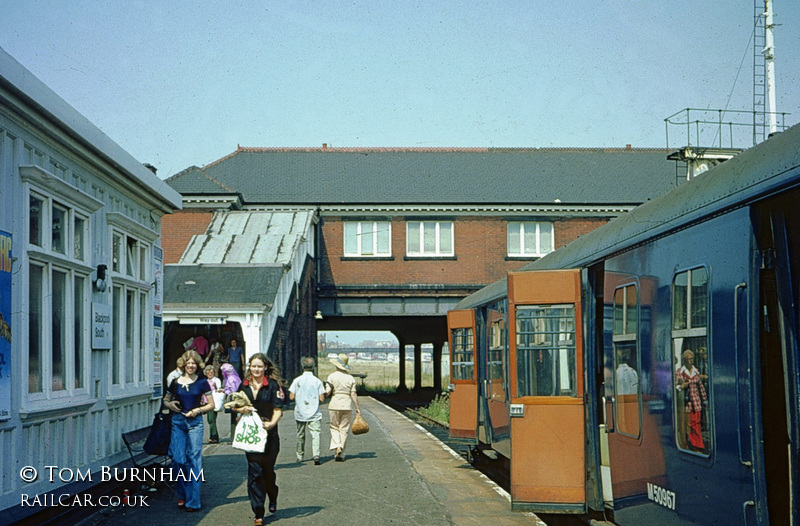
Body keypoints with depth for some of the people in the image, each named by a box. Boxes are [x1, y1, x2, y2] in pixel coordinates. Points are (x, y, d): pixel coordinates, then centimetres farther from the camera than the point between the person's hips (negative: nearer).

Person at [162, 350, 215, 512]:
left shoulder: (202, 382, 2)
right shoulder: (176, 382, 7)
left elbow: (211, 405, 5)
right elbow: (165, 400, 20)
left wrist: (198, 410, -11)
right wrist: (170, 405, -2)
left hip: (195, 422, -2)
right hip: (178, 421, 2)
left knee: (194, 459, -5)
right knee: (178, 459, -3)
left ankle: (193, 501, -2)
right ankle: (182, 494, 16)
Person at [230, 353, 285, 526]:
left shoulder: (273, 385, -2)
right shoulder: (244, 385, 9)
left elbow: (278, 409, -8)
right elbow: (233, 405, 17)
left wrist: (272, 423, -26)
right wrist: (242, 409, -5)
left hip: (269, 433, -2)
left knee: (268, 470, 7)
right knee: (254, 471, -3)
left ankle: (272, 499, 38)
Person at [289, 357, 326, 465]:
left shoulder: (297, 380, -3)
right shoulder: (317, 381, -4)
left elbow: (291, 397, -5)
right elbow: (322, 399, -5)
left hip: (300, 413, 2)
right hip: (314, 414, -1)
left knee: (300, 435, 16)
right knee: (315, 434, -6)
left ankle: (300, 456, 25)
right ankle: (316, 454, -24)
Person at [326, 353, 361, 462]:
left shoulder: (332, 376, -5)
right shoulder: (351, 378, 3)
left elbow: (327, 392, -11)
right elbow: (353, 394, 0)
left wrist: (324, 394, 11)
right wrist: (357, 407, 6)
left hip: (334, 404, -2)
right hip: (347, 405, 2)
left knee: (334, 427, 11)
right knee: (344, 429, 7)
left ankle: (337, 447, -11)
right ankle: (341, 454, 5)